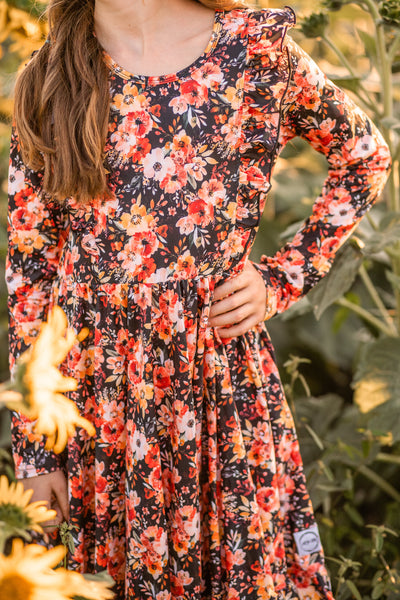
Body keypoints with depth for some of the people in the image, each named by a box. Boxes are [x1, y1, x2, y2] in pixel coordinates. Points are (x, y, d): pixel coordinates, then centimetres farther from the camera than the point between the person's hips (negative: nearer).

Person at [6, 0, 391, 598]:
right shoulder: (48, 82, 0)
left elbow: (366, 156, 10)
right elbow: (29, 272, 2)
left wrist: (283, 278, 0)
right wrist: (33, 448, -1)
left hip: (220, 387, -1)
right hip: (88, 397, 2)